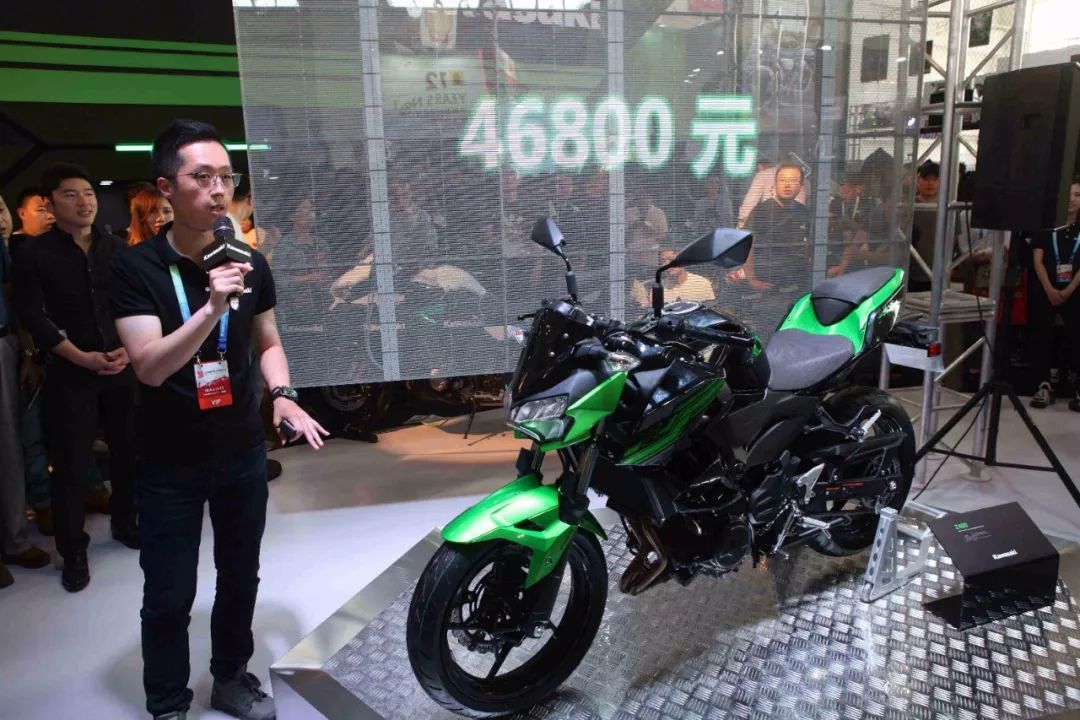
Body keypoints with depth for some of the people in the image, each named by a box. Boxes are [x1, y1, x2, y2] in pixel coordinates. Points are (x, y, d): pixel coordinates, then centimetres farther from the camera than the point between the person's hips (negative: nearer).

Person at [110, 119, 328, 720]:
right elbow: (150, 367, -23)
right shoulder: (137, 268, -13)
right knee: (169, 597, 6)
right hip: (171, 462, -3)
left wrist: (283, 394, -9)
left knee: (241, 577, 17)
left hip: (244, 452, 4)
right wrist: (211, 306, -37)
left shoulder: (250, 263, -2)